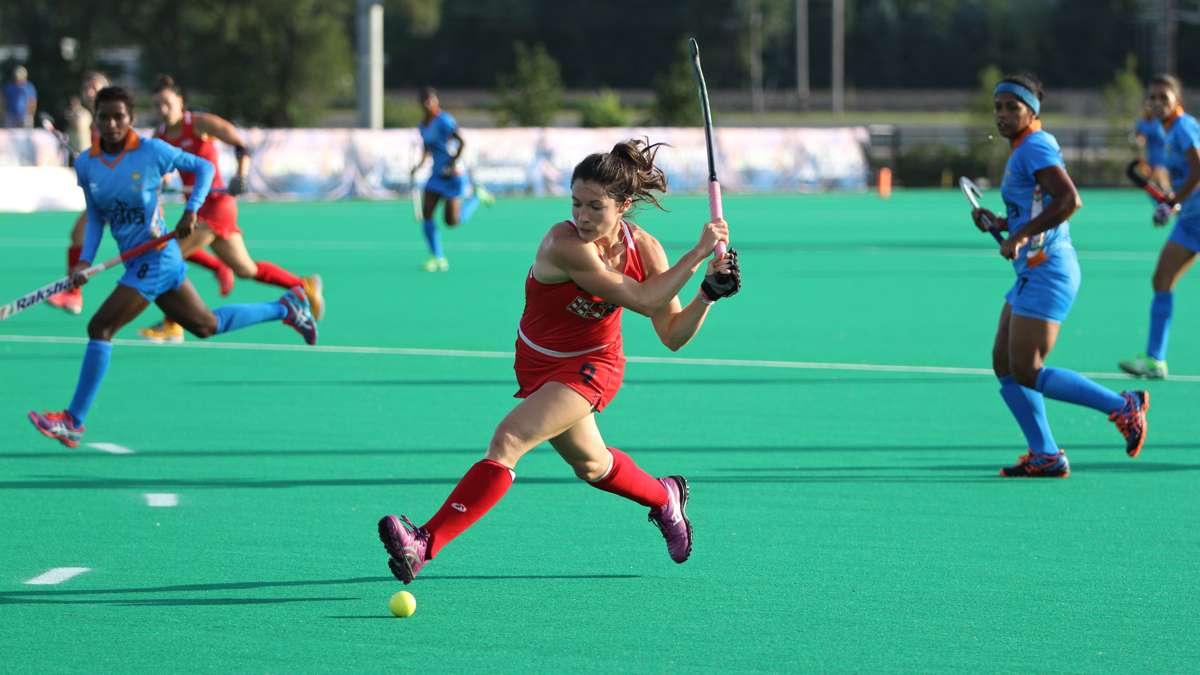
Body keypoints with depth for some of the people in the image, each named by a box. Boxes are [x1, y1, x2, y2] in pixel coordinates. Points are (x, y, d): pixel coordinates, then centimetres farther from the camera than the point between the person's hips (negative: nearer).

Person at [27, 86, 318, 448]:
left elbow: (204, 167, -1)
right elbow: (95, 217, 12)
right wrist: (84, 261, -3)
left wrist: (191, 211, -13)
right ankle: (286, 307, 40)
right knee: (207, 325, 21)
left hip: (156, 258, -8)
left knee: (100, 327, -15)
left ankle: (73, 421, -10)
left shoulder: (151, 151, -12)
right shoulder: (86, 164, 3)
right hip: (135, 261, 8)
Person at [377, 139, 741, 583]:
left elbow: (673, 335, -8)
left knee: (508, 439, -22)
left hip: (591, 368, -1)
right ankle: (664, 499, 55)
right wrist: (697, 254, -31)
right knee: (591, 465, 23)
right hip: (540, 365, 1)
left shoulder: (644, 248, -16)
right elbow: (642, 299, -32)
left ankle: (426, 543, -25)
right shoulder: (564, 244, -29)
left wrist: (710, 292, -21)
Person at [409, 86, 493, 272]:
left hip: (453, 175, -8)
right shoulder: (423, 125, 10)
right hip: (437, 174, 8)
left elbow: (461, 142, -24)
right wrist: (419, 166, 10)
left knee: (452, 221, -7)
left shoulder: (444, 120, -16)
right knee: (426, 215, -7)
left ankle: (476, 196, 20)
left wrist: (453, 164, -23)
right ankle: (438, 259, -1)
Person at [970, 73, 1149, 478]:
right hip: (1033, 275, 11)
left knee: (1026, 373, -11)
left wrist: (1019, 235, -26)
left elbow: (1069, 200, -27)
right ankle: (1045, 457, 8)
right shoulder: (1023, 152, 18)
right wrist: (999, 224, 12)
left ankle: (1122, 407, -5)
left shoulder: (1035, 147, -12)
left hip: (1046, 274, -11)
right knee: (1005, 365, 7)